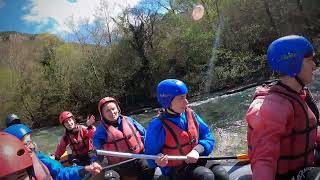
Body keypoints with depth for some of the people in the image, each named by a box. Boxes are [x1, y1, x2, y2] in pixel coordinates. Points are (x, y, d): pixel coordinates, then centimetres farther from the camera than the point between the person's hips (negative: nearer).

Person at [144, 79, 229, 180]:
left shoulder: (190, 114, -3)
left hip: (197, 161, 5)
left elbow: (208, 137, 1)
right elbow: (150, 155, -8)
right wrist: (158, 159, -31)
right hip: (175, 170, -4)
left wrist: (197, 150, -18)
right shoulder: (158, 126, -18)